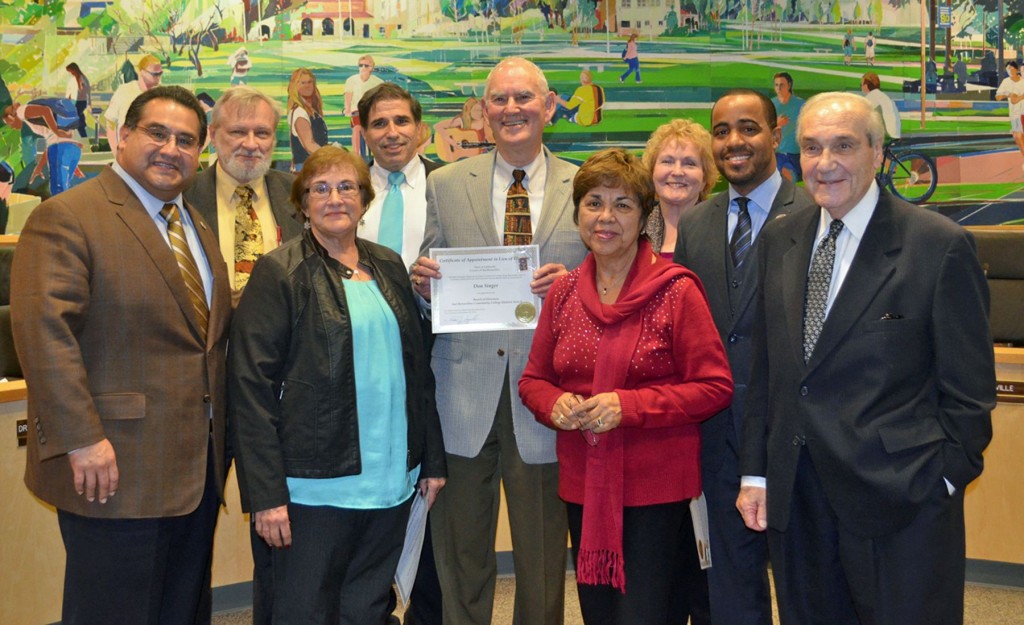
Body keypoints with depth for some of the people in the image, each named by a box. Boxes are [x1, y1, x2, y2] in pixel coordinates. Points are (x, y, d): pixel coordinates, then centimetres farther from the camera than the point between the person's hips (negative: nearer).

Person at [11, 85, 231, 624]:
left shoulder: (196, 225, 15)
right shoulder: (67, 217, -11)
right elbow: (43, 330, -20)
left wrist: (219, 438, 11)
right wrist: (82, 440, -23)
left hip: (199, 469, 8)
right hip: (117, 469, -7)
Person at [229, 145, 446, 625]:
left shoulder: (388, 266, 12)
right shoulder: (279, 272, -5)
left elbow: (417, 367, 15)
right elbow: (251, 386, -10)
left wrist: (432, 460, 13)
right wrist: (266, 494, -15)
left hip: (392, 479, 5)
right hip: (317, 485, -5)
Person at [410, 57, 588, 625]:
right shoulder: (446, 185, 7)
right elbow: (429, 285, 10)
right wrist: (421, 280, -12)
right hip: (464, 391, 1)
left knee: (542, 553, 10)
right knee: (461, 552, 11)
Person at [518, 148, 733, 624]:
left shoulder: (676, 290, -9)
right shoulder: (563, 292, 5)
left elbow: (716, 387, -10)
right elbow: (533, 380, 13)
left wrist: (628, 405, -20)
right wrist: (556, 403, -10)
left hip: (658, 491, -5)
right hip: (583, 488, 5)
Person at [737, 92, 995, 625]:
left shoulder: (940, 246, -9)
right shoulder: (779, 240, 8)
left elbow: (969, 388, -5)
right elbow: (765, 369, 10)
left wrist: (946, 478, -7)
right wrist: (755, 472, 9)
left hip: (902, 501, -4)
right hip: (794, 499, 5)